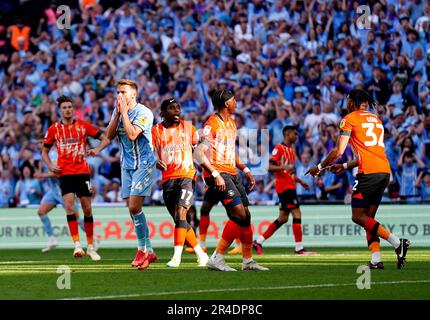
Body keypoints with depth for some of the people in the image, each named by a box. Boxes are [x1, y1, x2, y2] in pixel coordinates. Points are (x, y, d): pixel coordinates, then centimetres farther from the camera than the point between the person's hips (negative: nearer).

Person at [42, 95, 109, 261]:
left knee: (87, 208, 2)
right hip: (65, 173, 0)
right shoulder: (54, 129, 6)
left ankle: (90, 247, 13)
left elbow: (105, 139, 7)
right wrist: (50, 166, -3)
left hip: (82, 171, 0)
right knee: (69, 206, -18)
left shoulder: (83, 125, 4)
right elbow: (45, 151, 16)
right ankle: (77, 245, -20)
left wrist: (97, 149, -13)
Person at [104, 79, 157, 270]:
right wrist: (117, 114, -9)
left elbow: (132, 134, -26)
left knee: (134, 206, -15)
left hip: (143, 164, -7)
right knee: (131, 208, 5)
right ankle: (149, 252, 12)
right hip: (126, 165, 7)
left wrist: (124, 113, -19)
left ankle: (143, 249, -2)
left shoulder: (143, 113, -14)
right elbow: (109, 135, -1)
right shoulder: (118, 111, 8)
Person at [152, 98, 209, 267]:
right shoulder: (156, 131, 4)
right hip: (167, 180, 2)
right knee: (180, 220, 6)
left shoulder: (188, 127, 7)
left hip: (186, 176, -2)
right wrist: (156, 162, -23)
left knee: (180, 215, -19)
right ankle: (201, 254, 18)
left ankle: (177, 256, -24)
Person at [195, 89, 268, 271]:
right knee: (239, 213, -19)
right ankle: (217, 258, -17)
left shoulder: (231, 122, 17)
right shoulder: (212, 124, -11)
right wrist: (216, 175, -25)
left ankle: (248, 261, 18)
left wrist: (245, 170, 21)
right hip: (218, 174, -9)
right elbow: (199, 153, -17)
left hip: (231, 174, 9)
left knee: (245, 215, 8)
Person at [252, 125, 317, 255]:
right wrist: (284, 167, -31)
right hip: (283, 186, -10)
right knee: (297, 214, -13)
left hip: (289, 186, 10)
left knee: (283, 218, 10)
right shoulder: (279, 148, -8)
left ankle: (258, 241, 15)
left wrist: (300, 181, 20)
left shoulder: (291, 150, 20)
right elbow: (270, 166, -16)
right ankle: (299, 248, -12)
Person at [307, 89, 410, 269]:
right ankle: (376, 260, -3)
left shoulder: (350, 119, 2)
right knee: (368, 217, 11)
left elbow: (338, 151, -2)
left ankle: (397, 242, -17)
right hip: (385, 171, 7)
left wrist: (320, 167, 12)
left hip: (368, 173, -7)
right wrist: (345, 166, 33)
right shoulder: (376, 119, 24)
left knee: (358, 216, -4)